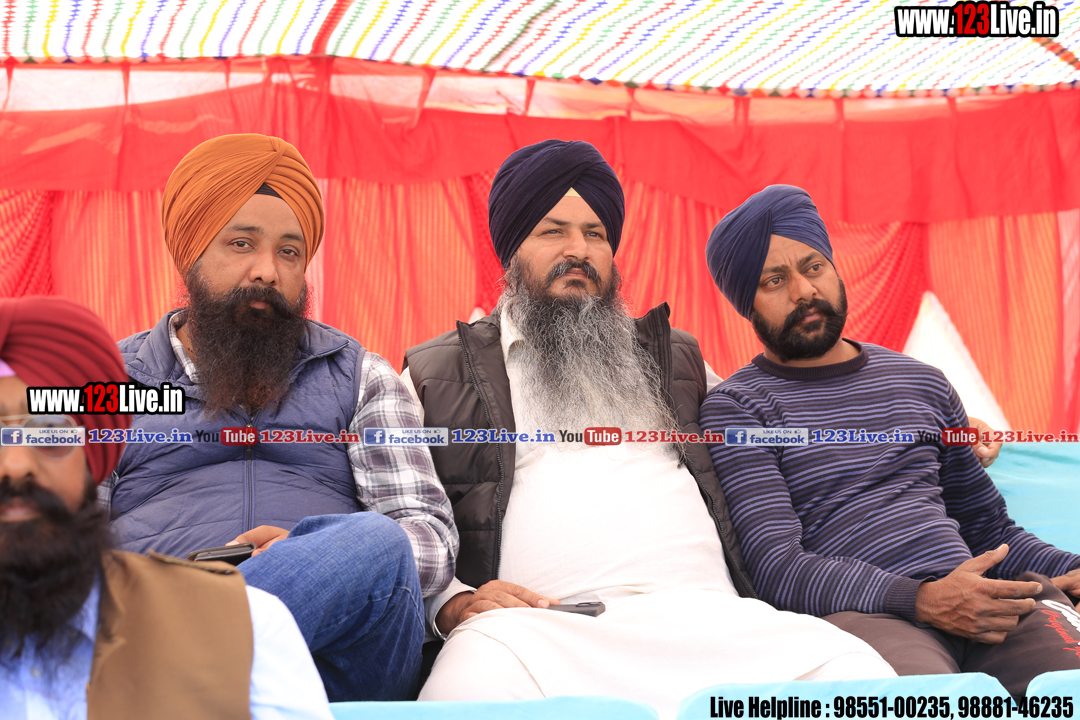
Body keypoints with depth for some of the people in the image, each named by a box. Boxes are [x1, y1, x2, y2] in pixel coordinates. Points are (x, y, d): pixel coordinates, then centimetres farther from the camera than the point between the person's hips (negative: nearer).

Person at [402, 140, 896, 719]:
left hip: (702, 611, 4)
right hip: (540, 626, -3)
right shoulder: (437, 374, 17)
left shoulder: (675, 357, 28)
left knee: (858, 672, -25)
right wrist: (452, 602, -11)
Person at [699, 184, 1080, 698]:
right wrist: (921, 599, -20)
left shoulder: (923, 384, 24)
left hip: (984, 598, 5)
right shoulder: (735, 408, 6)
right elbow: (776, 569, -7)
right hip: (857, 612, -5)